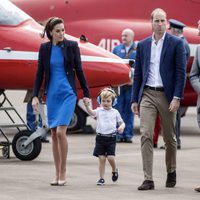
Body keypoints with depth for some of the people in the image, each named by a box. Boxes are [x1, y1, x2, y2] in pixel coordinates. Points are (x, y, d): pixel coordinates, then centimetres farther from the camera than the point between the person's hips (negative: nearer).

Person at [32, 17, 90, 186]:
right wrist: (35, 96, 2)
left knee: (60, 131, -15)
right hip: (52, 94, 3)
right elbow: (40, 73, 8)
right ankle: (57, 174, 12)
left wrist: (86, 94, 3)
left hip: (68, 93, -3)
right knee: (54, 134, 5)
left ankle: (63, 173, -6)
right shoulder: (44, 48, 4)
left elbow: (79, 70, 3)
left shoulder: (72, 46, -2)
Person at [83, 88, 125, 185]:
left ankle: (114, 170, 21)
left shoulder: (115, 112, 7)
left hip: (111, 138, 0)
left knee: (110, 157, -10)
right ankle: (101, 178, 8)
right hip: (100, 137, 0)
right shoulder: (99, 111, 3)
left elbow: (122, 122, 14)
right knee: (101, 158, 0)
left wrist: (121, 127, -10)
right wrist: (87, 106, -37)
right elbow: (91, 112, -17)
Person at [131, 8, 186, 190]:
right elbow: (138, 74, 12)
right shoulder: (143, 45, 9)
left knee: (169, 138, 9)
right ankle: (148, 179, -11)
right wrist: (134, 100, 8)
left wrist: (177, 98, -13)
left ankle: (171, 172, 31)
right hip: (147, 95, 2)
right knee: (146, 136, -10)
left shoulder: (176, 43, -1)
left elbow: (181, 72, -5)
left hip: (167, 95, -2)